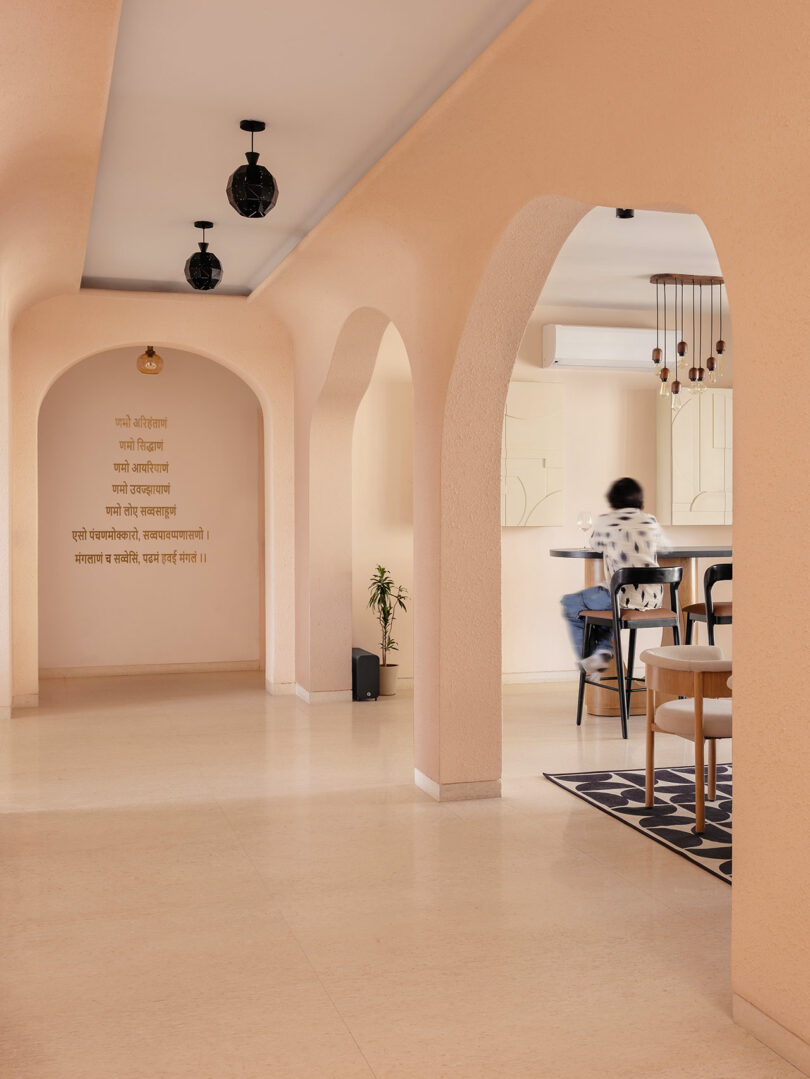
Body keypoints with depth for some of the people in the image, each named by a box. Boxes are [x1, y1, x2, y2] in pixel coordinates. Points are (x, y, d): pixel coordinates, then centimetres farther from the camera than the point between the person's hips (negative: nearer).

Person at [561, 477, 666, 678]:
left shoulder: (605, 521, -1)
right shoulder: (651, 521, 9)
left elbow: (593, 545, 18)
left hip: (623, 596, -5)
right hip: (653, 598, 5)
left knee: (570, 603, 19)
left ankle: (588, 662, 20)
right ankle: (604, 650, 18)